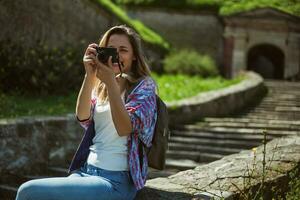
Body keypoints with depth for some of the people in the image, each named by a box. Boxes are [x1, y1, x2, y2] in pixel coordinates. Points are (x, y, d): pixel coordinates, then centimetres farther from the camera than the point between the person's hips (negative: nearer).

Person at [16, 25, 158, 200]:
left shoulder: (144, 85, -1)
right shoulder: (101, 87, 15)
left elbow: (125, 128, -16)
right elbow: (83, 117, -4)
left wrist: (110, 81, -21)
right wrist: (90, 75, -14)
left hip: (116, 180, -5)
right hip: (85, 171, 6)